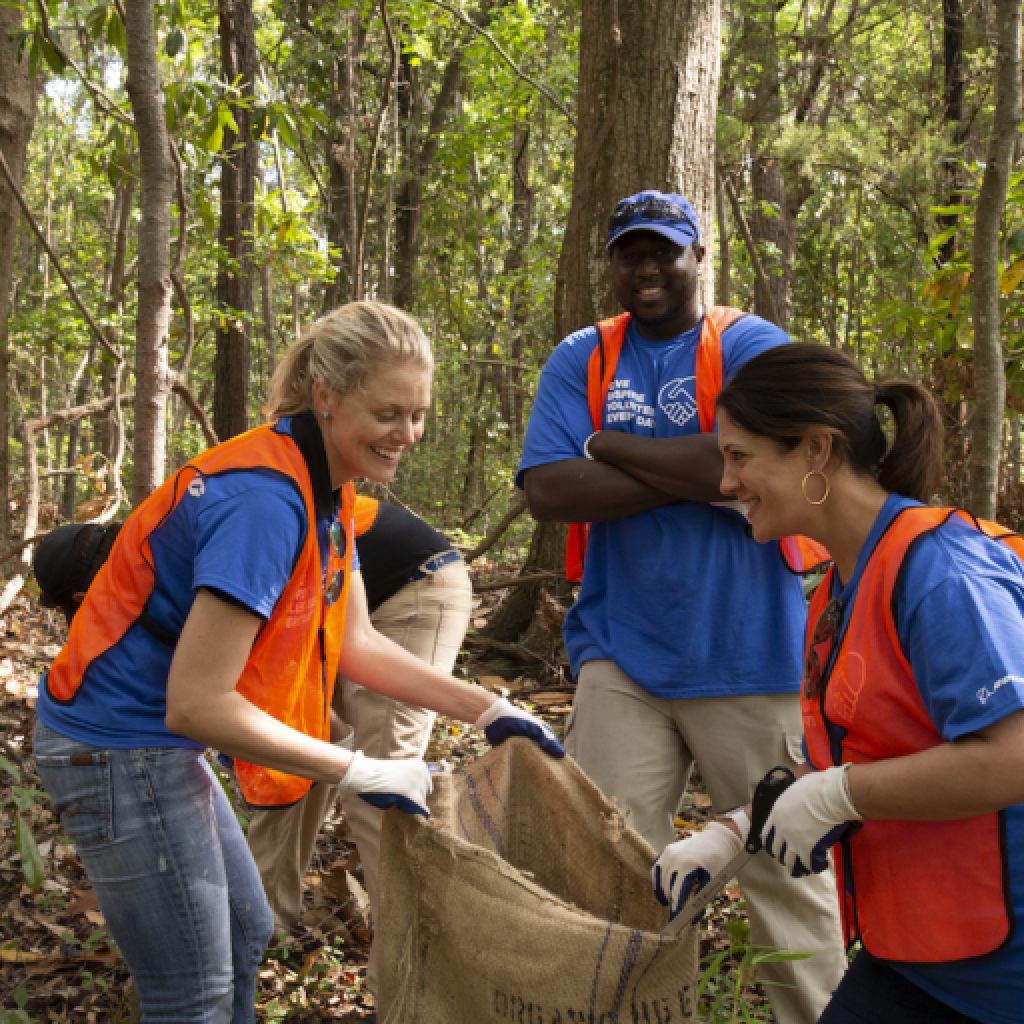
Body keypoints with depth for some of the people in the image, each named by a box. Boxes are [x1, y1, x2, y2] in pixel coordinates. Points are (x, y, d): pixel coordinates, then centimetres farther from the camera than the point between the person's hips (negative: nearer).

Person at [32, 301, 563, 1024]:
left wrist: (485, 709, -1)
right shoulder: (265, 499, -28)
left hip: (163, 741, 10)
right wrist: (359, 772, -24)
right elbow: (196, 703, -30)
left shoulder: (326, 489, 2)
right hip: (119, 748, -10)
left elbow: (356, 641, 5)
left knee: (246, 934, 21)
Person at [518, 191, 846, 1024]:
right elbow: (547, 490, -7)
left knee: (785, 864, 7)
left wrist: (611, 445, -9)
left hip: (747, 658, -2)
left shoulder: (752, 347, -1)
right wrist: (696, 475, -13)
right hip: (623, 655, 3)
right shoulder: (582, 359, 7)